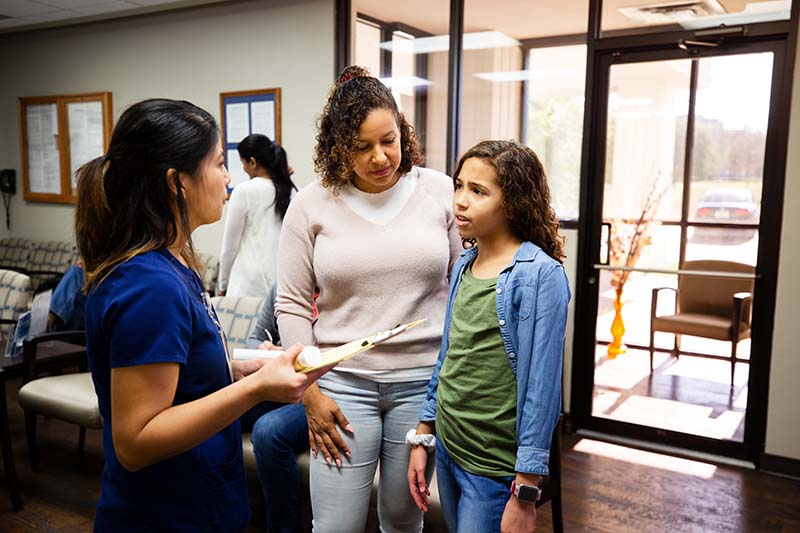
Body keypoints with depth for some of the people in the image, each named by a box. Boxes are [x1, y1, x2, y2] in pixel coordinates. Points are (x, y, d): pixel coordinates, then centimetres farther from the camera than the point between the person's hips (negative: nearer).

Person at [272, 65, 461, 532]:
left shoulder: (441, 192, -1)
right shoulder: (312, 205, -1)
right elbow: (292, 305, 2)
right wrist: (310, 391, -3)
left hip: (423, 380, 1)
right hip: (343, 381, 0)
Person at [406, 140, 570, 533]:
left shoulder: (541, 275, -18)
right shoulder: (464, 264, 3)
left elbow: (541, 387, -19)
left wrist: (524, 493, -17)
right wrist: (423, 436, 10)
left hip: (495, 467, -6)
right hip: (447, 449, 7)